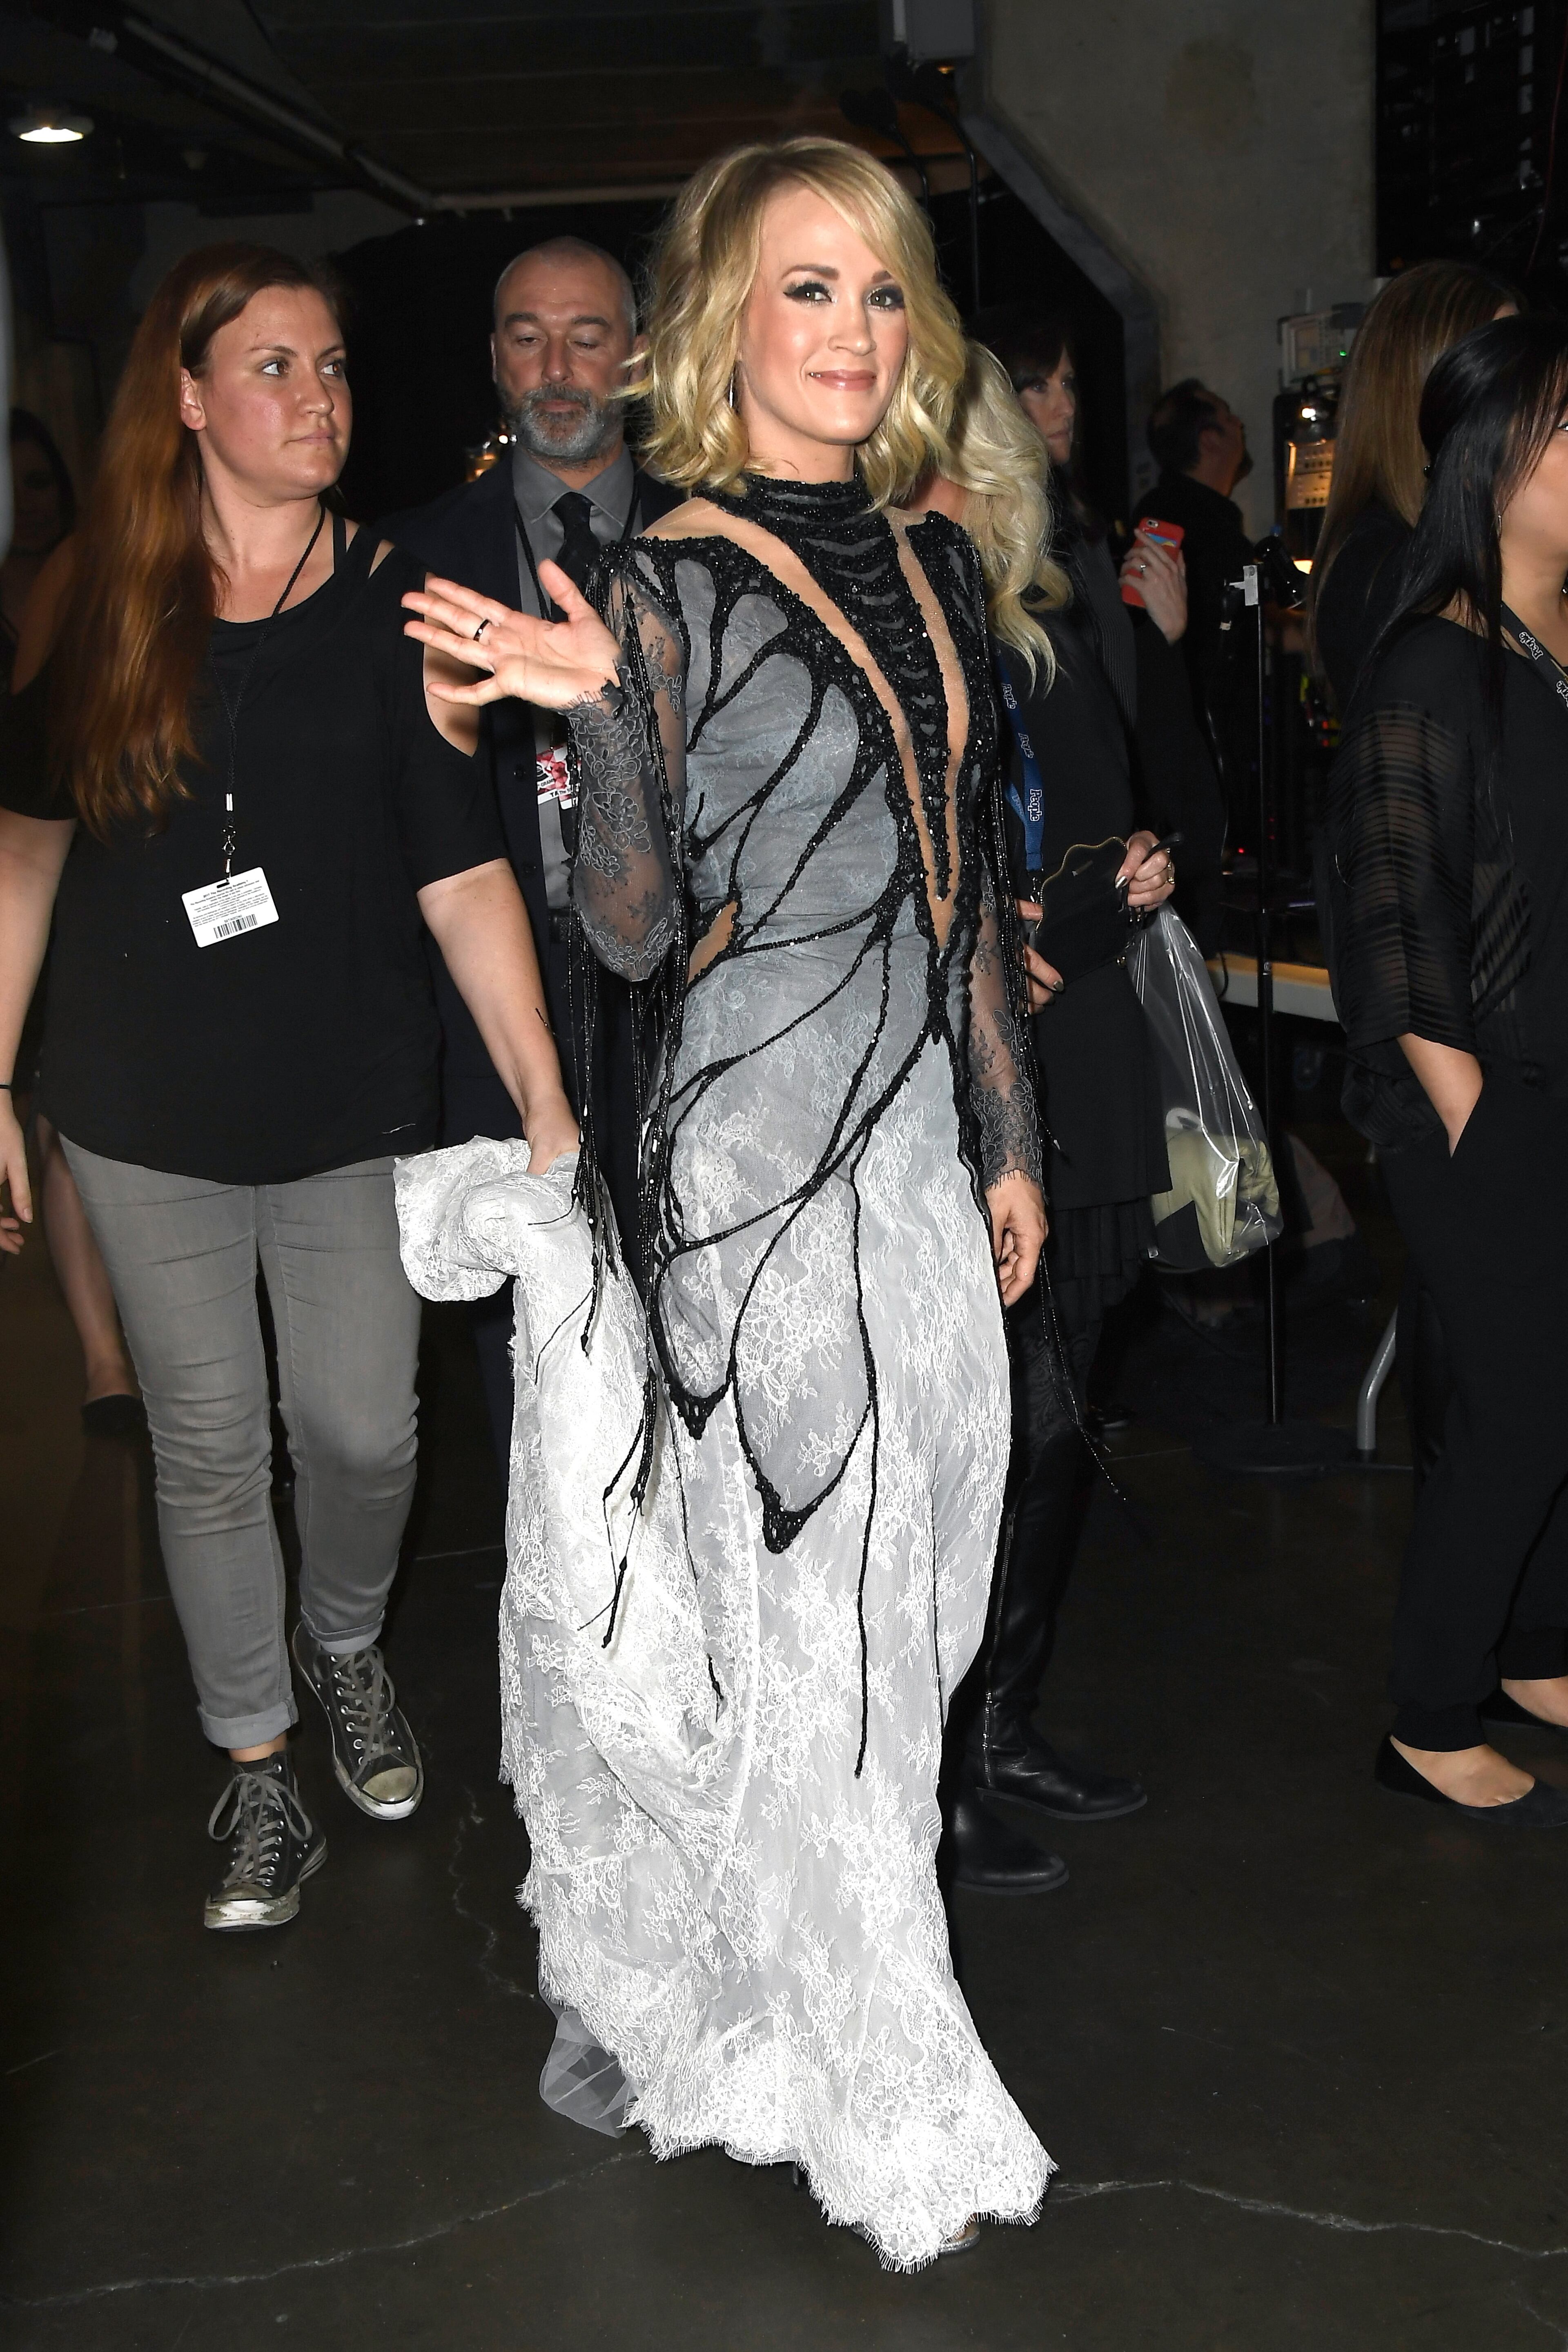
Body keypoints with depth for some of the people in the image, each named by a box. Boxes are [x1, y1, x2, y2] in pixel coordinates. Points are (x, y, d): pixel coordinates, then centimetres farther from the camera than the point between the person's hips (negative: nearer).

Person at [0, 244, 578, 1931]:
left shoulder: (392, 606, -4)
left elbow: (463, 871, -9)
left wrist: (548, 1112, -17)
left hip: (353, 1104, 0)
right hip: (144, 1112, 1)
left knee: (364, 1429, 6)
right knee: (208, 1448, 8)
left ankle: (346, 1649, 39)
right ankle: (256, 1764, 27)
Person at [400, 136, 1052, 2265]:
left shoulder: (931, 564, 10)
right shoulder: (671, 586, -9)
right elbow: (638, 931, -12)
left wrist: (1006, 1141, 16)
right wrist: (600, 712, -27)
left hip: (919, 1150, 7)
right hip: (761, 1161, -7)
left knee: (901, 1595, 13)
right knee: (800, 1622, 0)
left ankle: (731, 1986, 32)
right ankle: (895, 2109, 15)